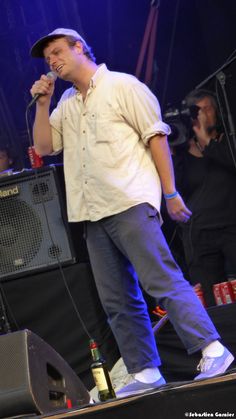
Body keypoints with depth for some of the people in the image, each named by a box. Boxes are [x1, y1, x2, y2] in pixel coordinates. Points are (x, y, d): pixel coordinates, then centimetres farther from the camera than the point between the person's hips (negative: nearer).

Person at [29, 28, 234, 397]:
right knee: (118, 302, 4)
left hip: (130, 204, -7)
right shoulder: (66, 104, 20)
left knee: (163, 282, -13)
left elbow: (156, 136, -3)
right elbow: (44, 147, 19)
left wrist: (170, 193, -9)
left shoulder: (121, 86, 1)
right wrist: (42, 104, 7)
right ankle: (146, 373, 8)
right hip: (93, 215, 7)